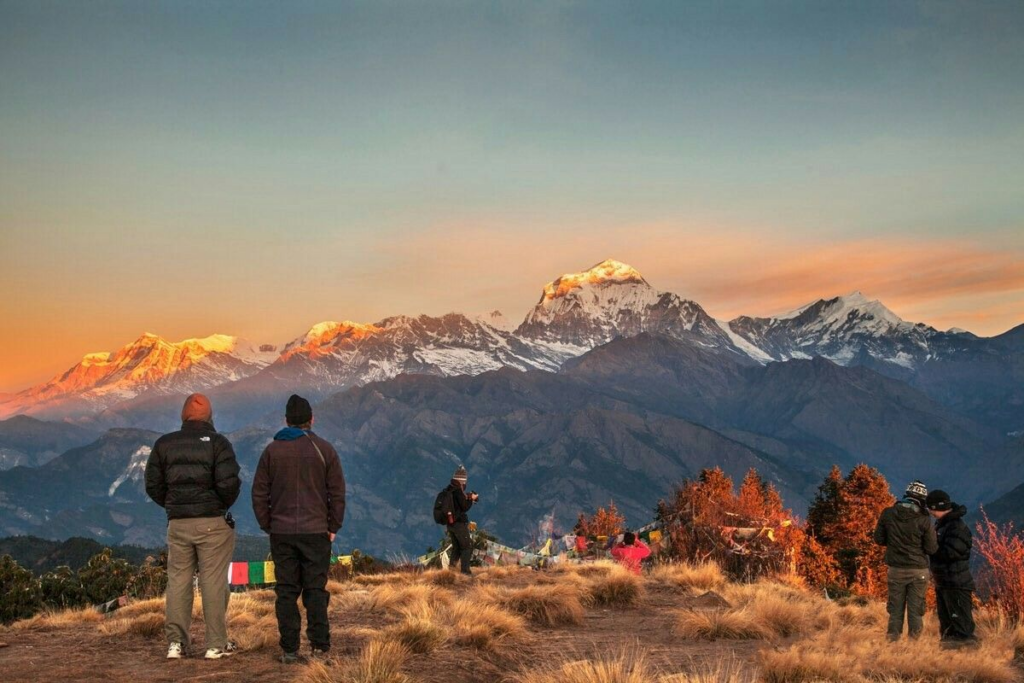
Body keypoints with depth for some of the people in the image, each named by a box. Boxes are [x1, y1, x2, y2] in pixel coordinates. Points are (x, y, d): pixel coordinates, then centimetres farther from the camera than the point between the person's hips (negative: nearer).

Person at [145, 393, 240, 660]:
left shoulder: (164, 444, 5)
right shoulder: (217, 442, -6)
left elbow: (153, 485, 4)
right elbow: (229, 483, -15)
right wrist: (224, 505, 5)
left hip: (178, 523, 3)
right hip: (213, 522, -3)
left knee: (178, 580, 10)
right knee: (213, 581, 2)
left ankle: (176, 642, 9)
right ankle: (216, 643, 4)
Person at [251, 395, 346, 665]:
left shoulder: (272, 450, 4)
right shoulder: (324, 449, 0)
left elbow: (259, 493, 4)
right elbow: (337, 492, 0)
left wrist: (267, 526, 10)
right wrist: (333, 526, 7)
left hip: (281, 532, 1)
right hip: (316, 531, -1)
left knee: (286, 592, 4)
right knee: (316, 590, 4)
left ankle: (289, 650, 5)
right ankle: (320, 647, 0)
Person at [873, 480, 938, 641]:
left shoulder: (888, 514, -5)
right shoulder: (924, 520, -13)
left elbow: (879, 539, 2)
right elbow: (931, 549, -10)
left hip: (896, 569, 2)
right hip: (918, 570, -2)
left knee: (895, 609, 11)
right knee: (916, 609, 7)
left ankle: (893, 639, 13)